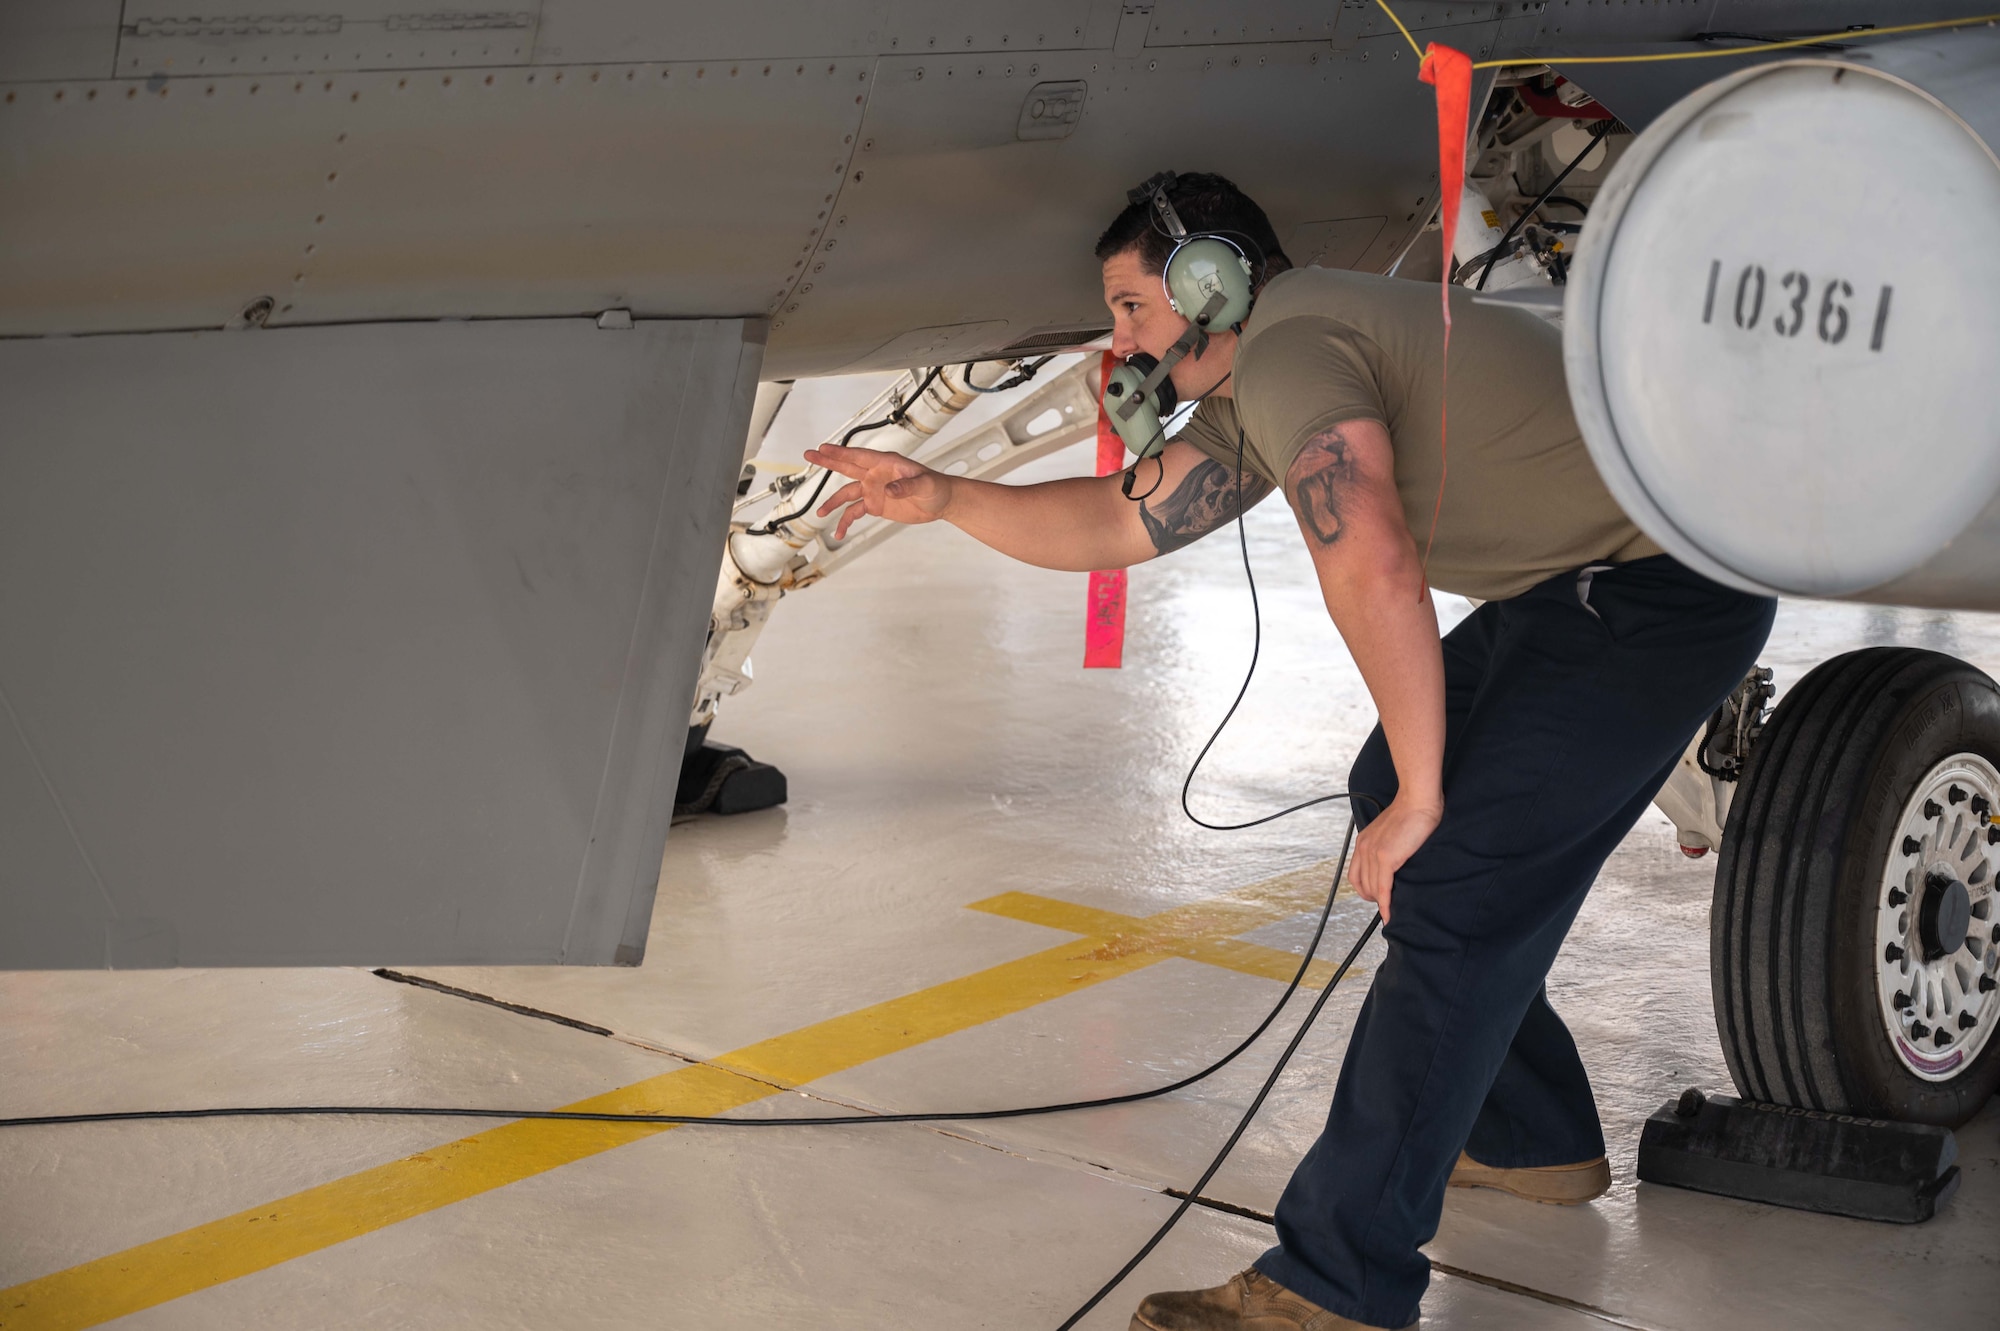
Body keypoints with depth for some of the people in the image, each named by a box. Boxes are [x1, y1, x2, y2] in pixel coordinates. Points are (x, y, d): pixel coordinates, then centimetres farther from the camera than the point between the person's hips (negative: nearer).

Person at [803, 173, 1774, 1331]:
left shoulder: (1287, 350, -17)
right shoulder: (1249, 395, 16)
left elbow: (1374, 573, -27)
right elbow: (1123, 522, 19)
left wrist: (1422, 796, -20)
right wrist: (945, 498, 12)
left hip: (1661, 589, -11)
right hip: (1569, 585, 11)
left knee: (1450, 889, -15)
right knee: (1389, 799, 20)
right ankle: (1535, 1138, 29)